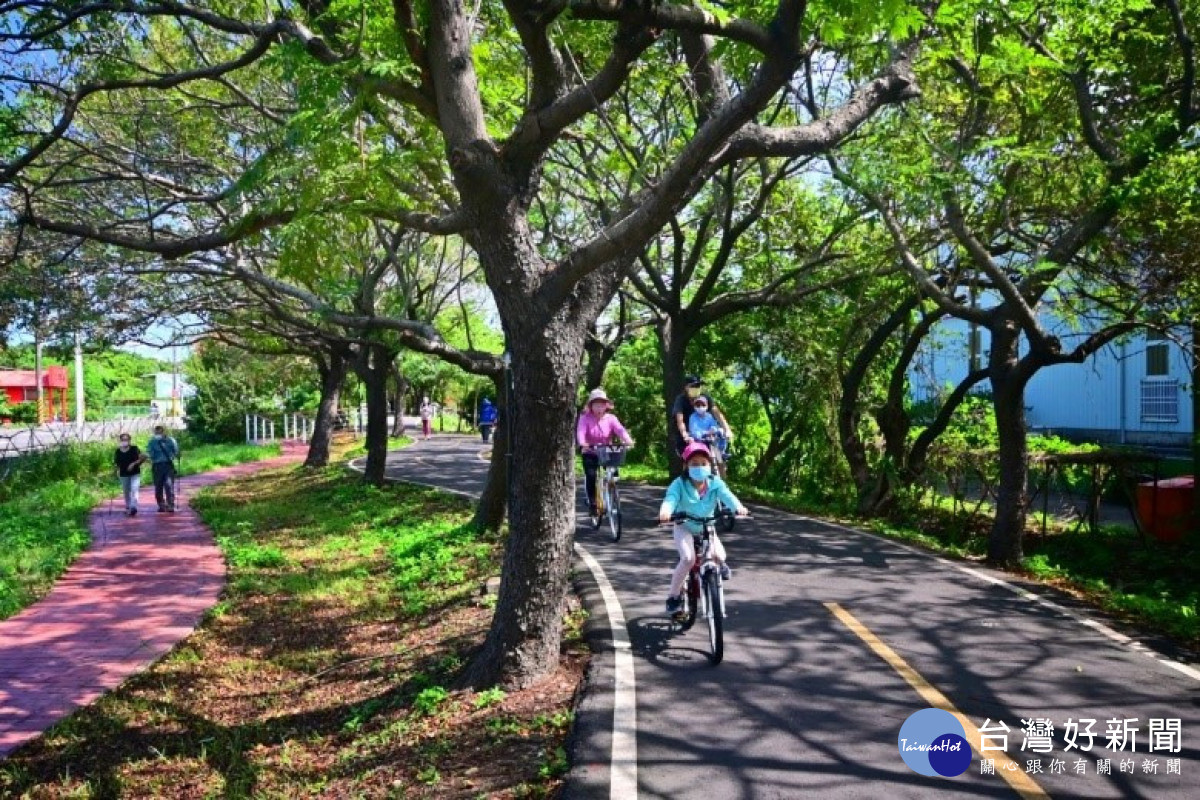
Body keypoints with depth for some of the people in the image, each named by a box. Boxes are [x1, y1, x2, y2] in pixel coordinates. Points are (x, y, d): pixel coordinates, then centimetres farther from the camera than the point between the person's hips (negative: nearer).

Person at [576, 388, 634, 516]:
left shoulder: (611, 418, -6)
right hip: (590, 453, -2)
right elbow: (581, 432, -26)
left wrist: (628, 440, -42)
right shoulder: (585, 418, -10)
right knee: (590, 476, -21)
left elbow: (620, 430, -22)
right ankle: (592, 503, -7)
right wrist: (583, 444, -47)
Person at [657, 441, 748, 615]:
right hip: (684, 527, -2)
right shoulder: (680, 483, -21)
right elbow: (671, 498, -36)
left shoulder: (715, 483, -15)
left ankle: (720, 565, 21)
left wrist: (739, 507, -51)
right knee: (688, 558, -26)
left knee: (719, 555, -20)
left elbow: (727, 496, -29)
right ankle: (673, 595, -6)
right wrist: (665, 511, -60)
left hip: (707, 528, 3)